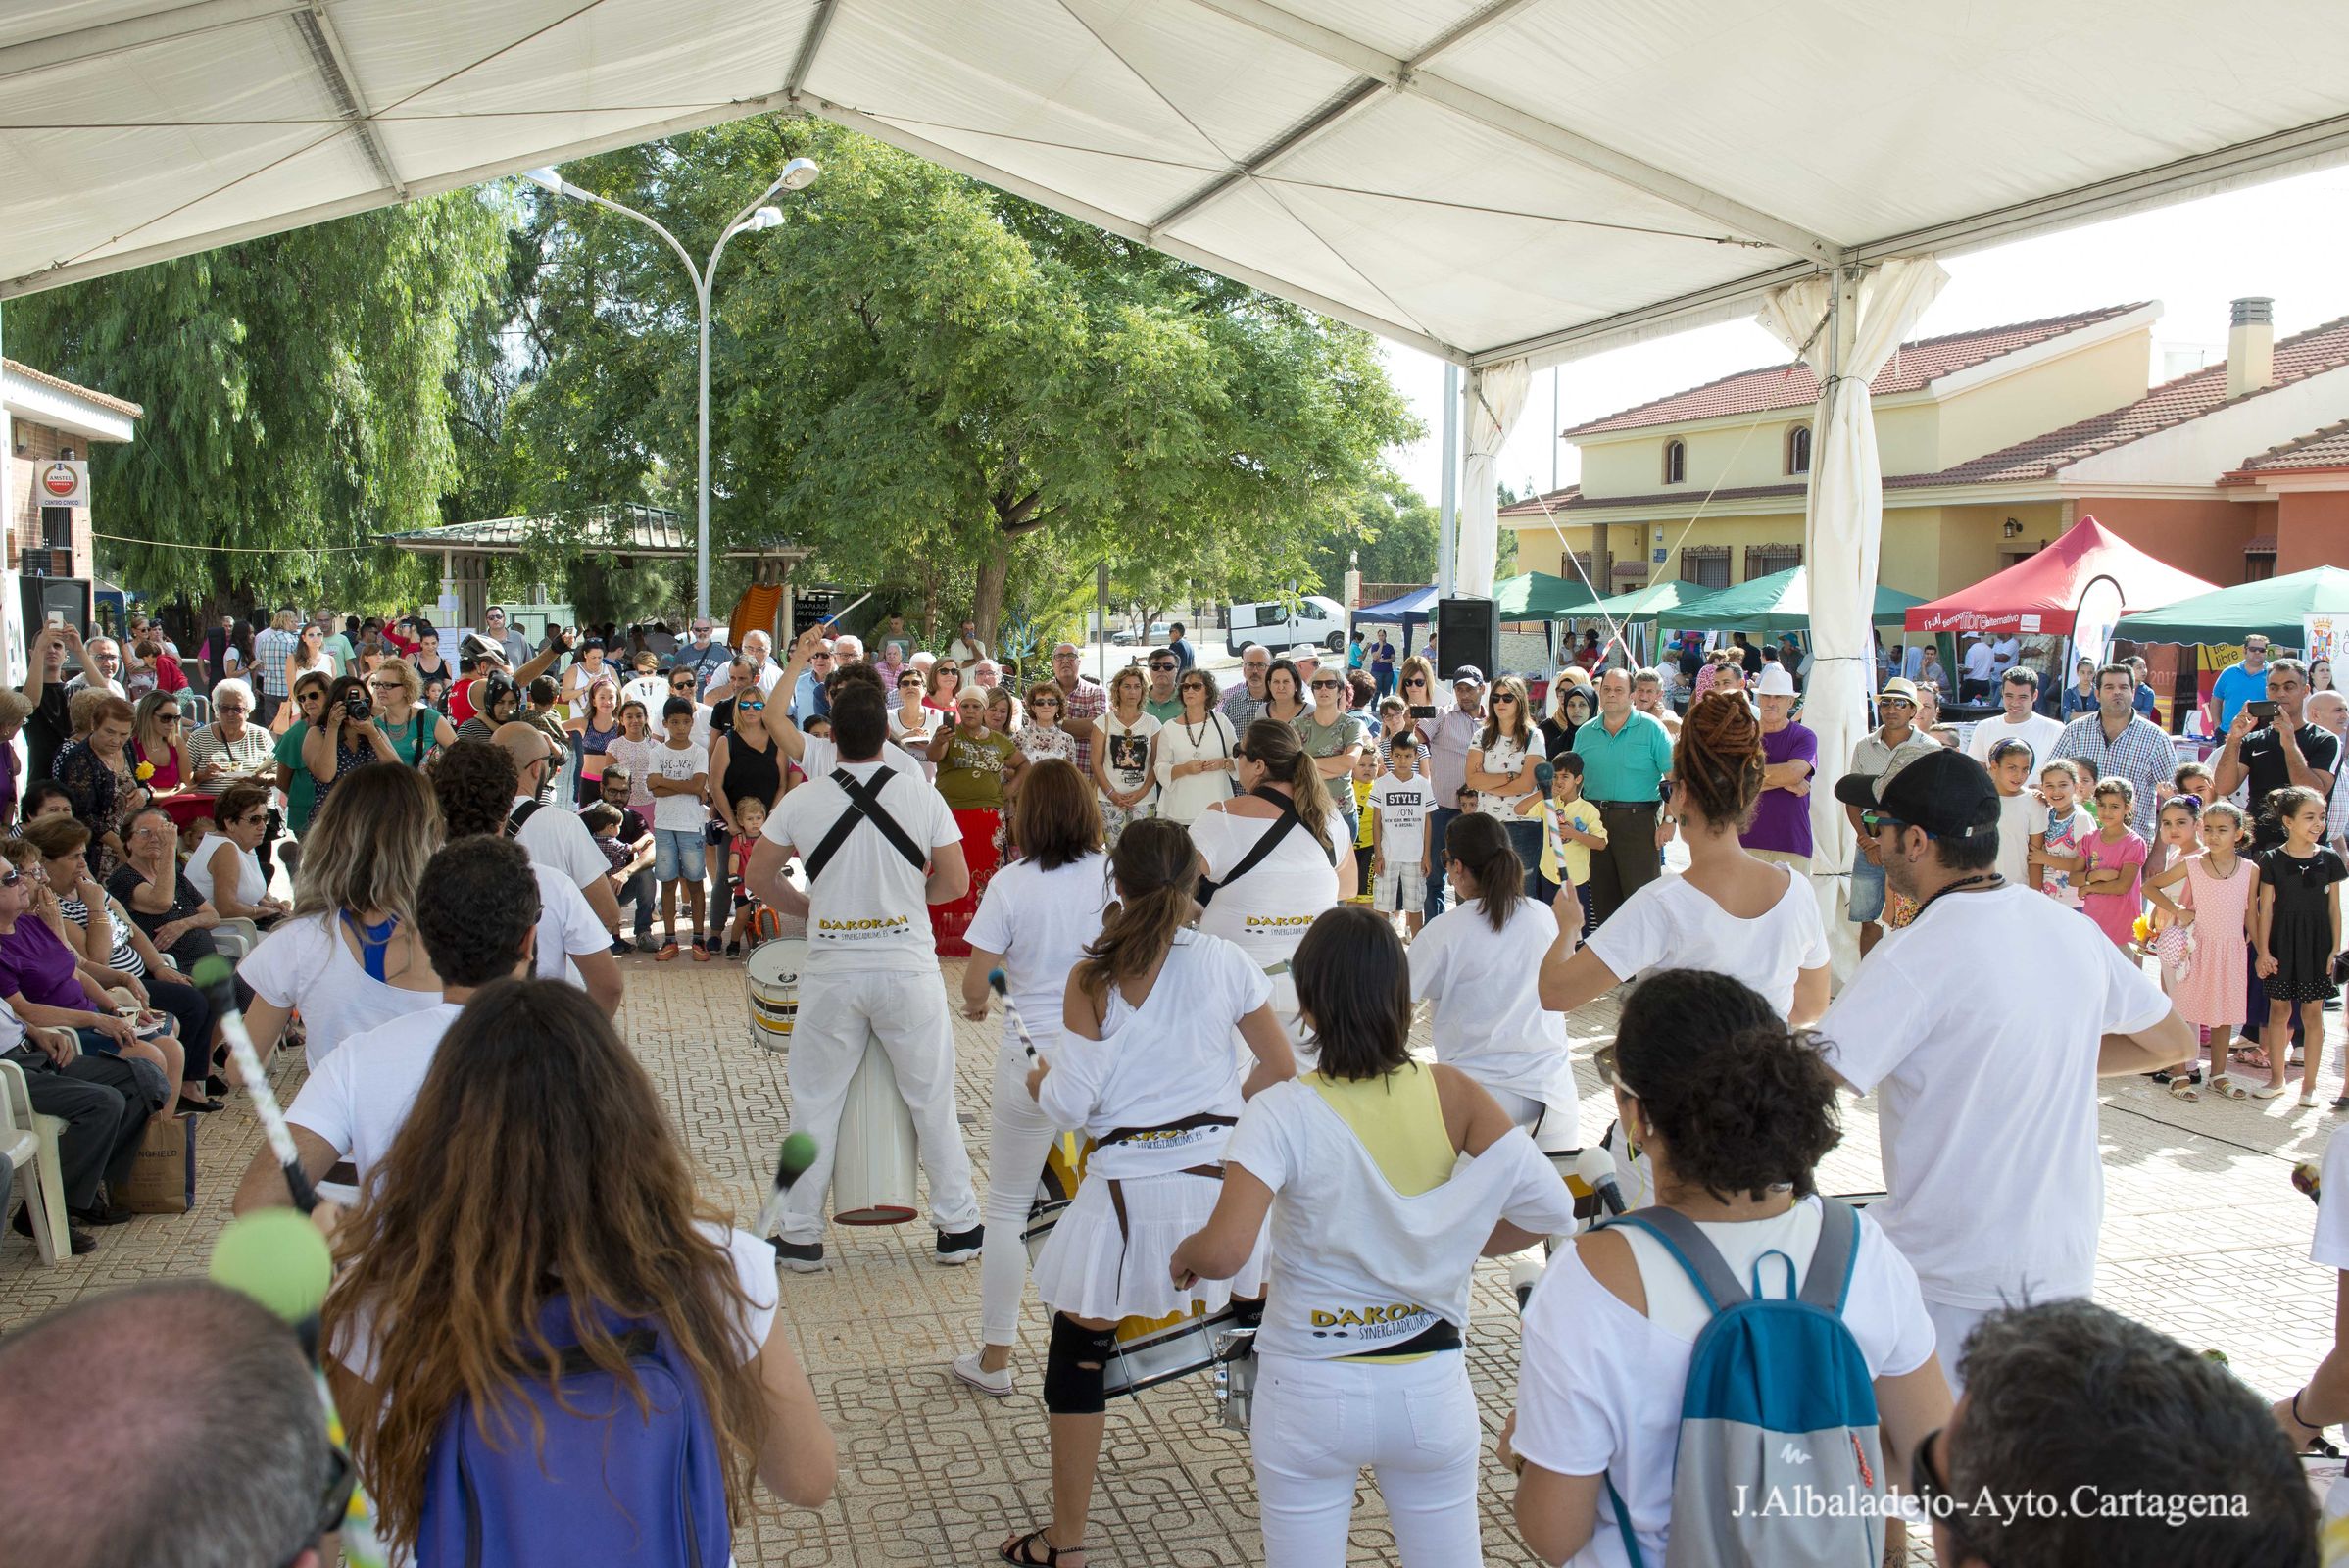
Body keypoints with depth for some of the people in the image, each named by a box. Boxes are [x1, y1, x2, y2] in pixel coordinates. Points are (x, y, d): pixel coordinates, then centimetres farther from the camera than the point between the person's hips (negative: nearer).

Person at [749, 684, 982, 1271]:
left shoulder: (802, 800, -4)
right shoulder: (923, 797, -6)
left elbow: (759, 878, 3)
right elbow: (955, 882, -1)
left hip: (832, 971, 0)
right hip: (908, 969, 0)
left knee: (814, 1101, 13)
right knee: (932, 1100, 12)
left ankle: (801, 1234, 20)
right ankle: (958, 1226, 21)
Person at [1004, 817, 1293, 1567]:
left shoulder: (1091, 979, -8)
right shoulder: (1229, 963, -1)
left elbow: (1074, 1102, -9)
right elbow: (1280, 1069, 5)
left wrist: (1041, 1083, 13)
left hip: (1130, 1187, -3)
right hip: (1221, 1172, 3)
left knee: (1077, 1359, 10)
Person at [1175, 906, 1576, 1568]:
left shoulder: (1280, 1114, -18)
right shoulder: (1451, 1094, -10)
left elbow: (1223, 1252, -29)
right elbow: (1549, 1206, -13)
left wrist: (1183, 1254, -7)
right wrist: (1464, 1246, 4)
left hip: (1310, 1395, -2)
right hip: (1431, 1389, 3)